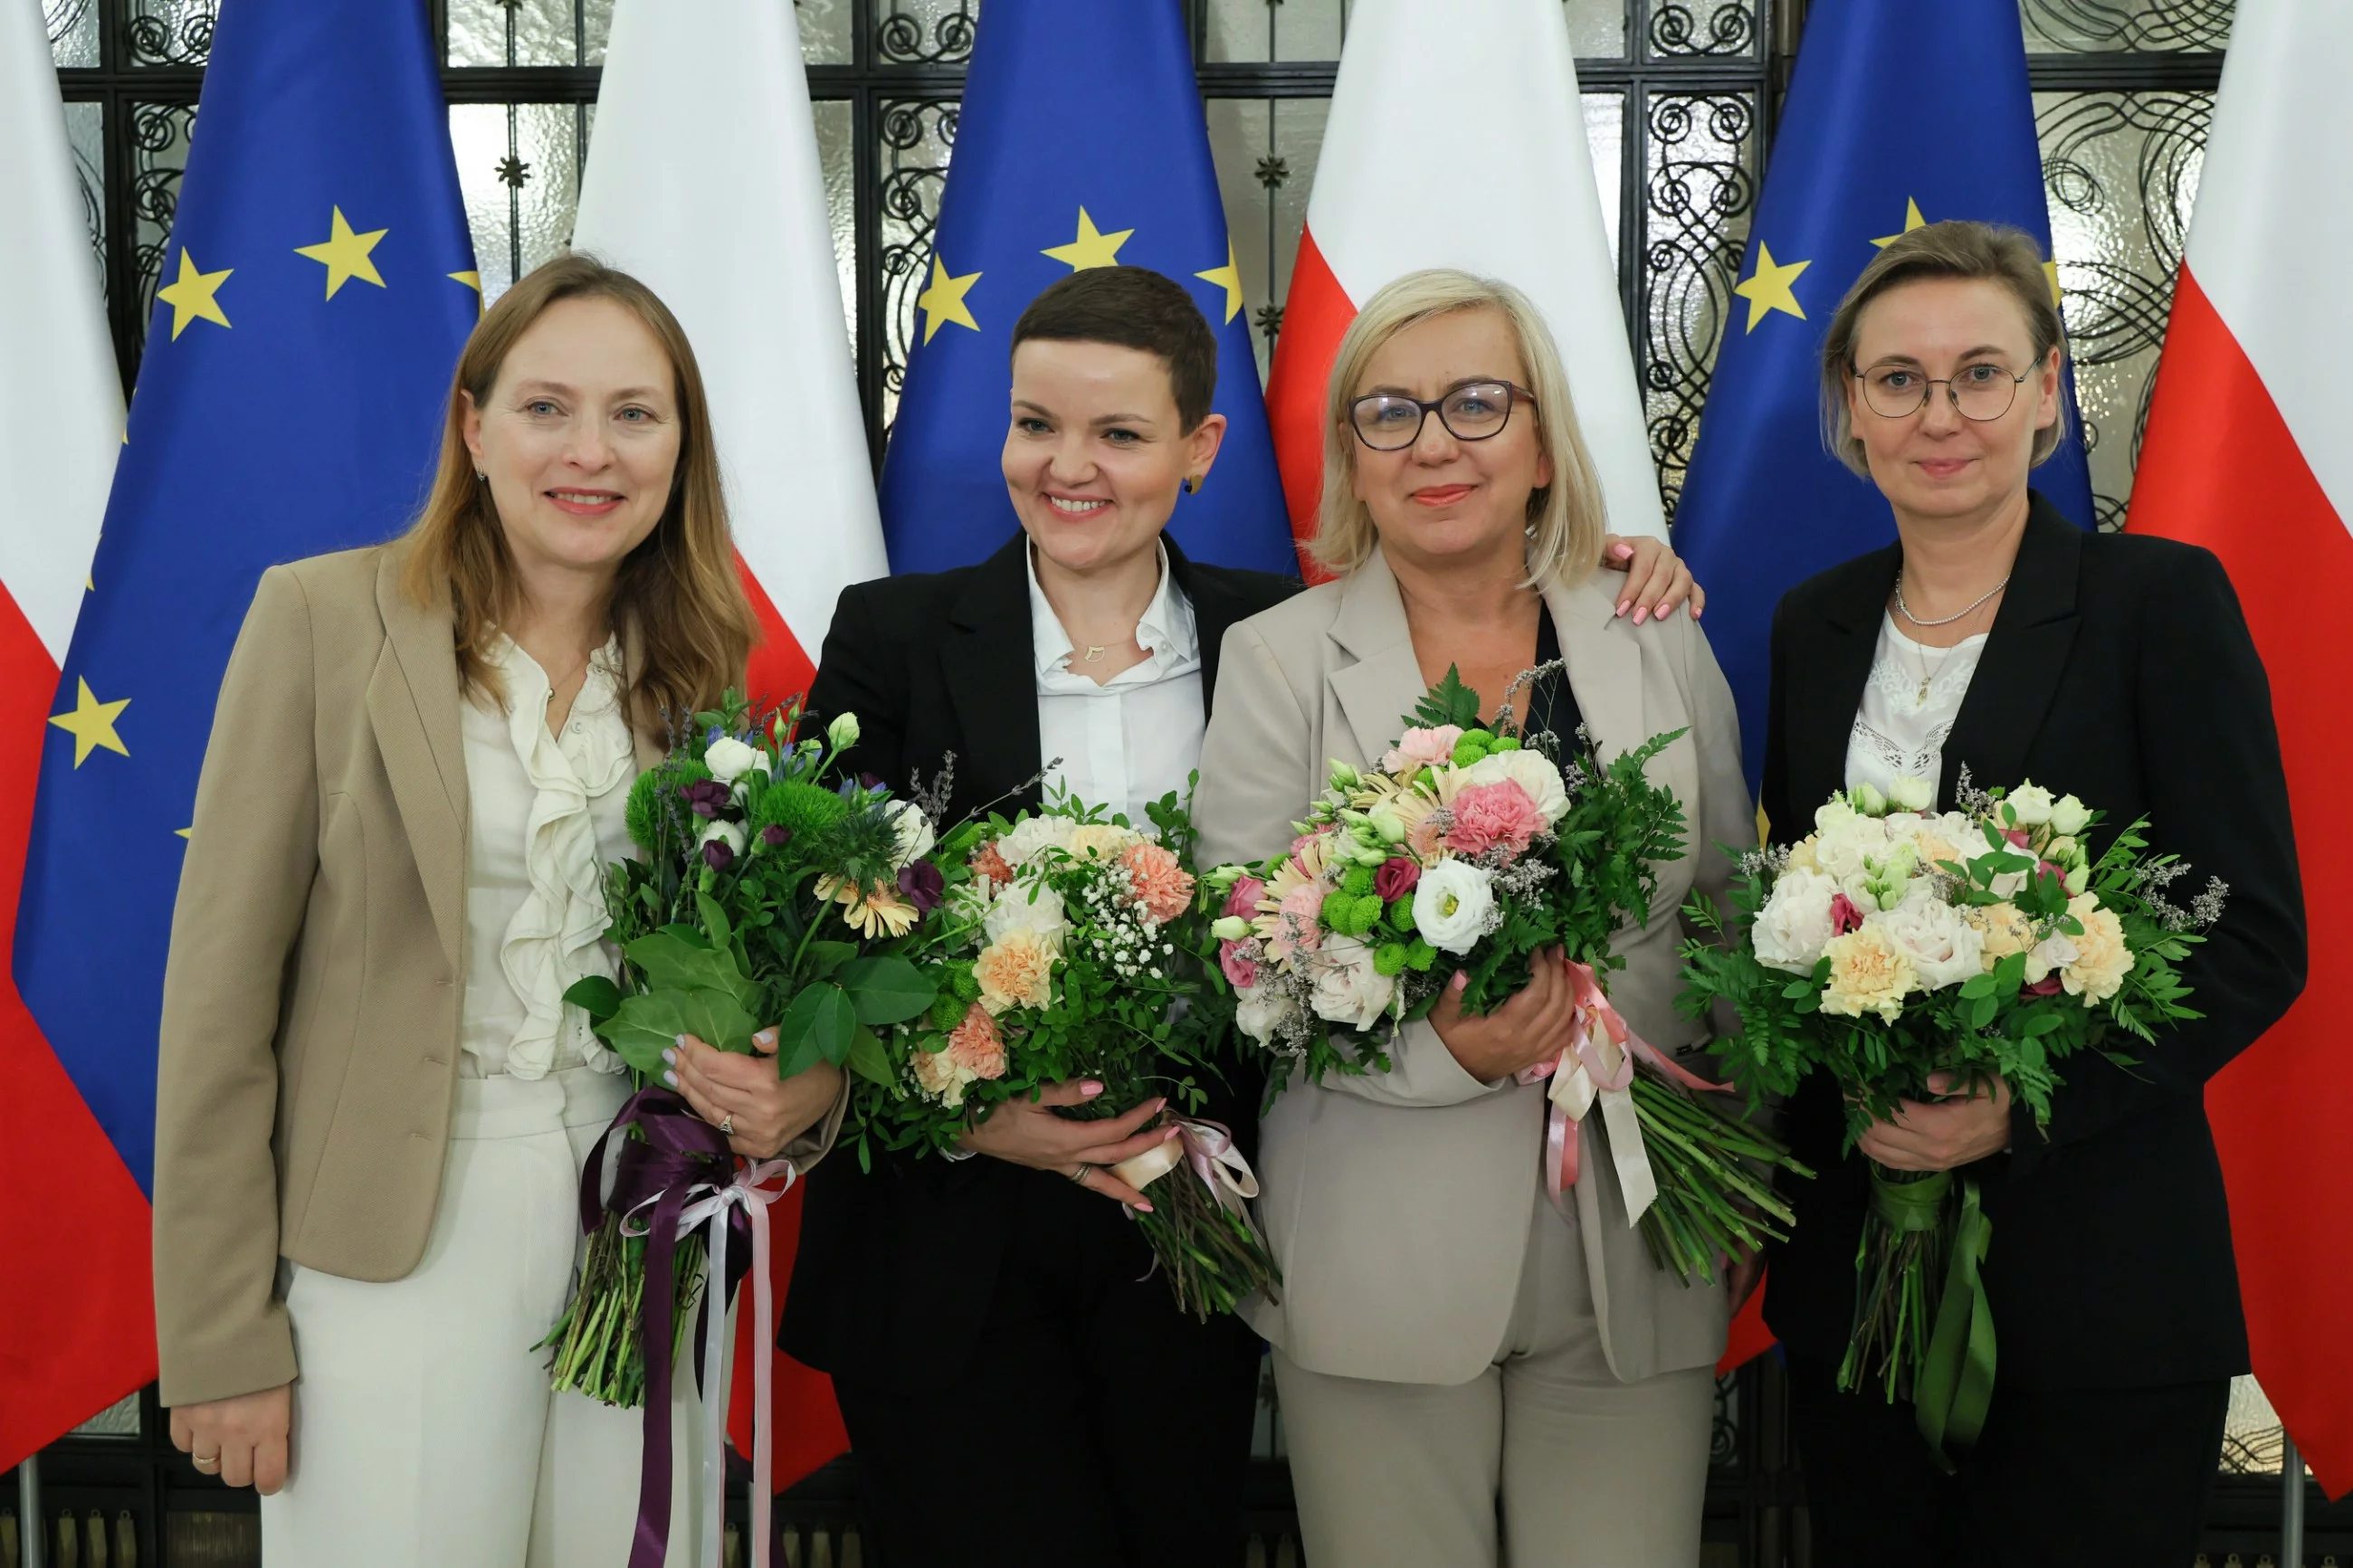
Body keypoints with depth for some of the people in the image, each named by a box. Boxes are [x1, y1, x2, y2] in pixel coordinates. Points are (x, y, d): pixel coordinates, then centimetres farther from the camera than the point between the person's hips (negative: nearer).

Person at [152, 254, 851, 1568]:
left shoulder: (705, 669, 6)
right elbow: (223, 992, -6)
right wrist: (221, 1338, -8)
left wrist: (804, 1096, -10)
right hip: (397, 1255, -3)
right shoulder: (325, 619, -6)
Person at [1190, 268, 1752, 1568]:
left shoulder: (1658, 646, 8)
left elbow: (1731, 917, 13)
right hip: (1384, 1258, -2)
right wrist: (1438, 1046, -19)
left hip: (1630, 1255, 2)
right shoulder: (1278, 659, 0)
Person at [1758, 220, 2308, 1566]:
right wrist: (1821, 1088, -4)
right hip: (1851, 1267, 4)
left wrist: (2026, 1103, -19)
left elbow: (2258, 944, -9)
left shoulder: (2163, 601, -6)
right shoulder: (1813, 625, 8)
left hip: (2099, 1289, -4)